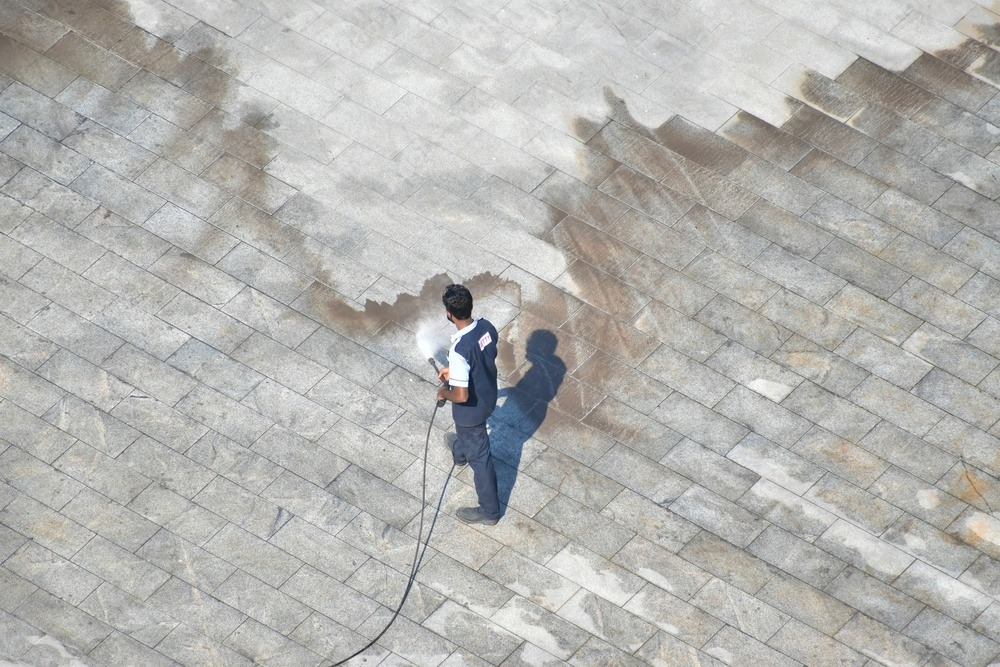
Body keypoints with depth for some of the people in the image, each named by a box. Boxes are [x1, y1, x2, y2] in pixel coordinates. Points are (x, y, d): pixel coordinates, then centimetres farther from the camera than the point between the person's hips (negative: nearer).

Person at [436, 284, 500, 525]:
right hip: (489, 396, 8)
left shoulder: (460, 349, -40)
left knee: (479, 456, 13)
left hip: (472, 408, -8)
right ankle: (459, 454, 72)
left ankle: (489, 511, 32)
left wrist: (443, 393, -13)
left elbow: (462, 396, -36)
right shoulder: (487, 326, -16)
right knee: (465, 430, 39)